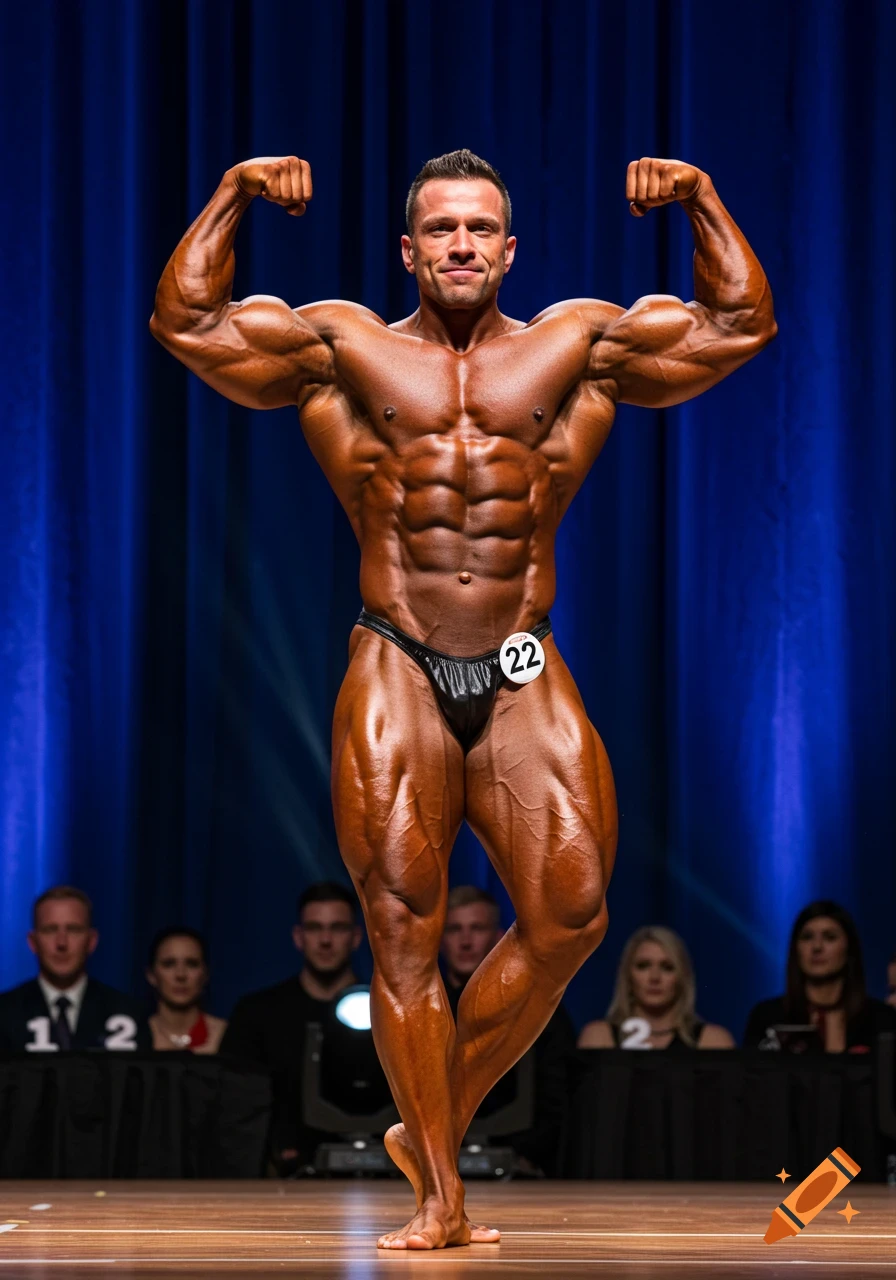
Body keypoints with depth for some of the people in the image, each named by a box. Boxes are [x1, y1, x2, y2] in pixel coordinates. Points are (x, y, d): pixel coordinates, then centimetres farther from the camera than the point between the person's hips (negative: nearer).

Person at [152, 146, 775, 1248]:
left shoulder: (579, 347, 14)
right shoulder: (343, 349, 11)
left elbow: (742, 323, 16)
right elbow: (183, 320, 9)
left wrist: (699, 199, 9)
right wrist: (233, 198, 5)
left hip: (524, 681, 2)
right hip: (396, 672, -2)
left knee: (570, 917, -8)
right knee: (404, 929, -7)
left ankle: (433, 1125, 12)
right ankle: (440, 1197, -2)